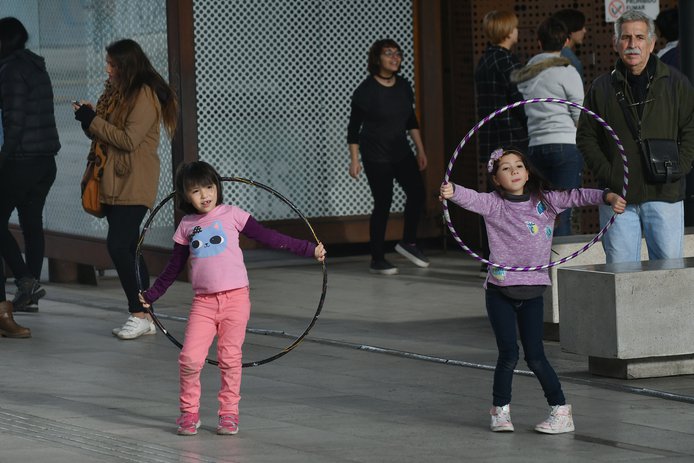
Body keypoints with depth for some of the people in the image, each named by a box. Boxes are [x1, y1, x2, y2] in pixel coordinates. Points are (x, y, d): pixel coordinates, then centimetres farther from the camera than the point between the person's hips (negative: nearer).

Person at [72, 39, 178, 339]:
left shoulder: (145, 95, -12)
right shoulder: (116, 91, 15)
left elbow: (129, 140, -18)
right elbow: (106, 133, 19)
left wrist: (93, 122, -13)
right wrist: (89, 119, 0)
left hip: (134, 186, -9)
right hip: (115, 184, 9)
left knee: (118, 245, -15)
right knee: (129, 249, 8)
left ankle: (140, 315, -10)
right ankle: (144, 317, 12)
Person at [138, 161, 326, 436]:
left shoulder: (231, 215, 3)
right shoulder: (187, 226, 10)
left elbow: (267, 238, 4)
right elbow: (173, 268, 21)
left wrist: (309, 249, 1)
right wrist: (151, 295, 23)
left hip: (235, 298, -2)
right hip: (203, 302, 2)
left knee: (230, 358, 0)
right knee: (189, 359, -9)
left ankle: (229, 413, 13)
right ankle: (189, 413, 7)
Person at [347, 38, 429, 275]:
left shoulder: (404, 86, 4)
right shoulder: (366, 90, -13)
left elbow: (411, 120, 15)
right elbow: (354, 127, -10)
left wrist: (420, 150, 13)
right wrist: (354, 160, -13)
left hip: (401, 150, 6)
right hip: (376, 155, -6)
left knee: (417, 191, -5)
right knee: (383, 203, -5)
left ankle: (408, 242, 16)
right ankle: (377, 259, 5)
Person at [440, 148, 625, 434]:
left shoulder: (545, 201, 5)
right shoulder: (493, 204, -3)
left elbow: (577, 196, 3)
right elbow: (471, 199, -21)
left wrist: (608, 196, -13)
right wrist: (452, 192, -43)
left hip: (532, 290, 1)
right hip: (500, 291, -1)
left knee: (535, 356, 0)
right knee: (508, 354, -4)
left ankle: (560, 410, 10)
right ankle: (500, 410, 15)